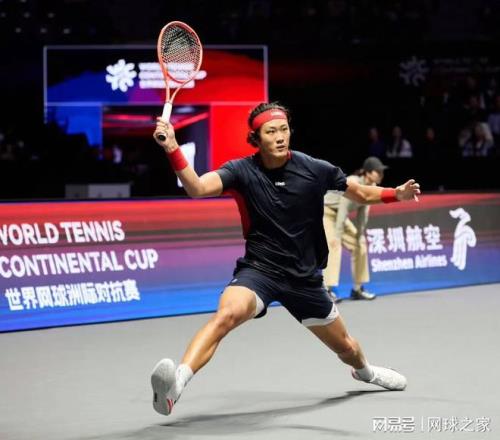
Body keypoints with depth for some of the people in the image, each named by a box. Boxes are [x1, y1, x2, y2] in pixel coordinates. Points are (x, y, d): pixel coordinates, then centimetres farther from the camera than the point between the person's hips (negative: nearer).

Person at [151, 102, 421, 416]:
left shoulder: (316, 169, -8)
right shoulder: (242, 171, -13)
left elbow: (361, 193, 7)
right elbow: (197, 188, -31)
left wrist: (396, 194, -10)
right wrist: (173, 149, -46)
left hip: (305, 277, 3)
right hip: (258, 270, -3)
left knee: (346, 347, 19)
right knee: (227, 314, -37)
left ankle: (364, 371, 57)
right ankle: (176, 383, -49)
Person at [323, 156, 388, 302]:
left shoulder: (371, 187, -5)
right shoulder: (353, 183, -30)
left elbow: (362, 213, 1)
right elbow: (343, 210, -33)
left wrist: (360, 234, 0)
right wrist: (338, 236, -35)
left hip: (338, 214, 9)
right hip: (325, 211, -9)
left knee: (360, 245, 8)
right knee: (334, 245, -26)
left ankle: (357, 289, 19)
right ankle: (329, 289, -32)